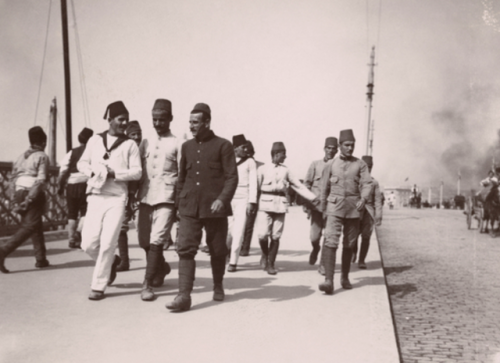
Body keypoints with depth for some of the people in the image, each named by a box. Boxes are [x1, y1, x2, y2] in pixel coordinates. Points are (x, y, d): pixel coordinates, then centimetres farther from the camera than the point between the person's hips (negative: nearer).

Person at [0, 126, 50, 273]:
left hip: (20, 193, 7)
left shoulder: (21, 156, 16)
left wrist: (16, 200, 13)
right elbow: (40, 180, -15)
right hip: (34, 195, -7)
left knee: (37, 226, 16)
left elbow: (12, 178, 12)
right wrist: (28, 200, -17)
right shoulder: (42, 156, -3)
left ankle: (41, 259, 18)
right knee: (29, 226, -7)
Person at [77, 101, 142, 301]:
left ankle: (98, 286, 8)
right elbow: (82, 163, 15)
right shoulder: (95, 140, 10)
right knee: (89, 243, 0)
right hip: (95, 197, 3)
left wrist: (114, 173, -15)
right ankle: (111, 262, 31)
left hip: (117, 198, -2)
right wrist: (94, 172, -6)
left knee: (107, 244, -5)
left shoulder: (130, 144, 3)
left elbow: (137, 172, -2)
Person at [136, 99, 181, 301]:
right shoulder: (146, 143, 13)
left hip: (166, 199, -5)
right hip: (146, 198, 5)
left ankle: (147, 284, -7)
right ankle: (161, 266, 38)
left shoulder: (177, 144, 0)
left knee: (156, 241, -12)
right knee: (144, 241, 11)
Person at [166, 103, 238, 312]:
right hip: (189, 208, 3)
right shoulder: (186, 147, 13)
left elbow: (232, 177, -7)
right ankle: (184, 296, -11)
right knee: (185, 249, -10)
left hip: (214, 208, -3)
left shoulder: (223, 146, -2)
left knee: (217, 251, 10)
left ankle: (218, 286, 33)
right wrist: (179, 202, 14)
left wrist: (222, 199, -21)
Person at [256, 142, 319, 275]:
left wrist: (313, 198, 4)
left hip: (280, 205, 2)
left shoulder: (285, 170, 13)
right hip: (265, 204, -2)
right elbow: (258, 186, -1)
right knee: (263, 234, -11)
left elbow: (299, 186, 11)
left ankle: (271, 264, 11)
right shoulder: (263, 169, 5)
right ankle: (265, 254, 18)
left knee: (276, 237, 0)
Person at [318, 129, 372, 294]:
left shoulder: (360, 164, 6)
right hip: (335, 207, -1)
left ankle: (345, 277, 28)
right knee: (330, 241, -15)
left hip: (353, 208, 1)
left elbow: (367, 183, -4)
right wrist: (323, 210, 13)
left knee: (349, 245, 11)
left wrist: (363, 199, -23)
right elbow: (324, 188, 12)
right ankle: (329, 281, -21)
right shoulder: (330, 165, 6)